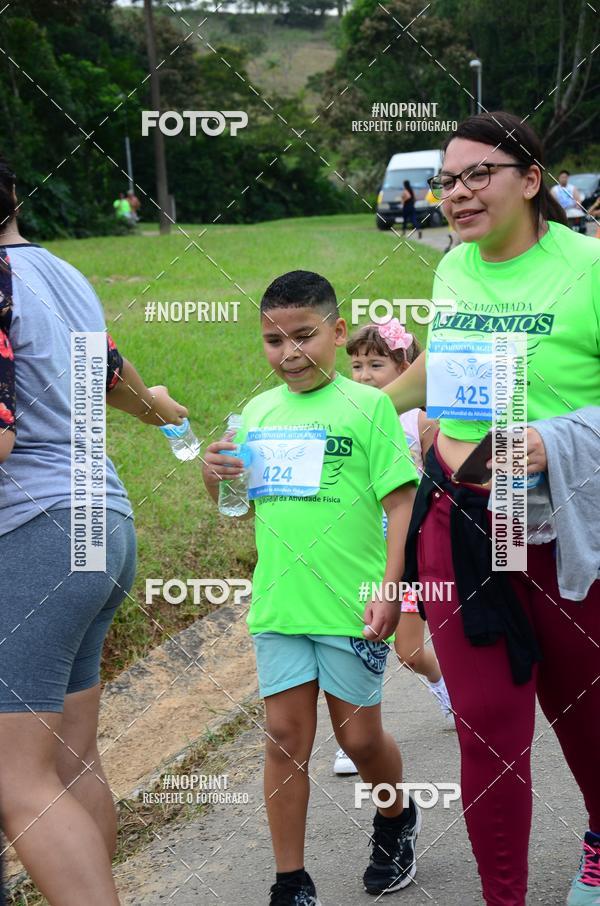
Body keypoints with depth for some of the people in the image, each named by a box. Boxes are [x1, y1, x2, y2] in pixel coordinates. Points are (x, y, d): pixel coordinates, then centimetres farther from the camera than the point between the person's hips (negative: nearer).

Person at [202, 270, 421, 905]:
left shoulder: (367, 406, -6)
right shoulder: (257, 412, 8)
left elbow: (401, 503, -8)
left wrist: (391, 590, -15)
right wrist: (213, 475, -4)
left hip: (351, 607, -4)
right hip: (278, 604, 4)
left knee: (359, 736, 8)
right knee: (285, 737, 4)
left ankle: (396, 820, 39)